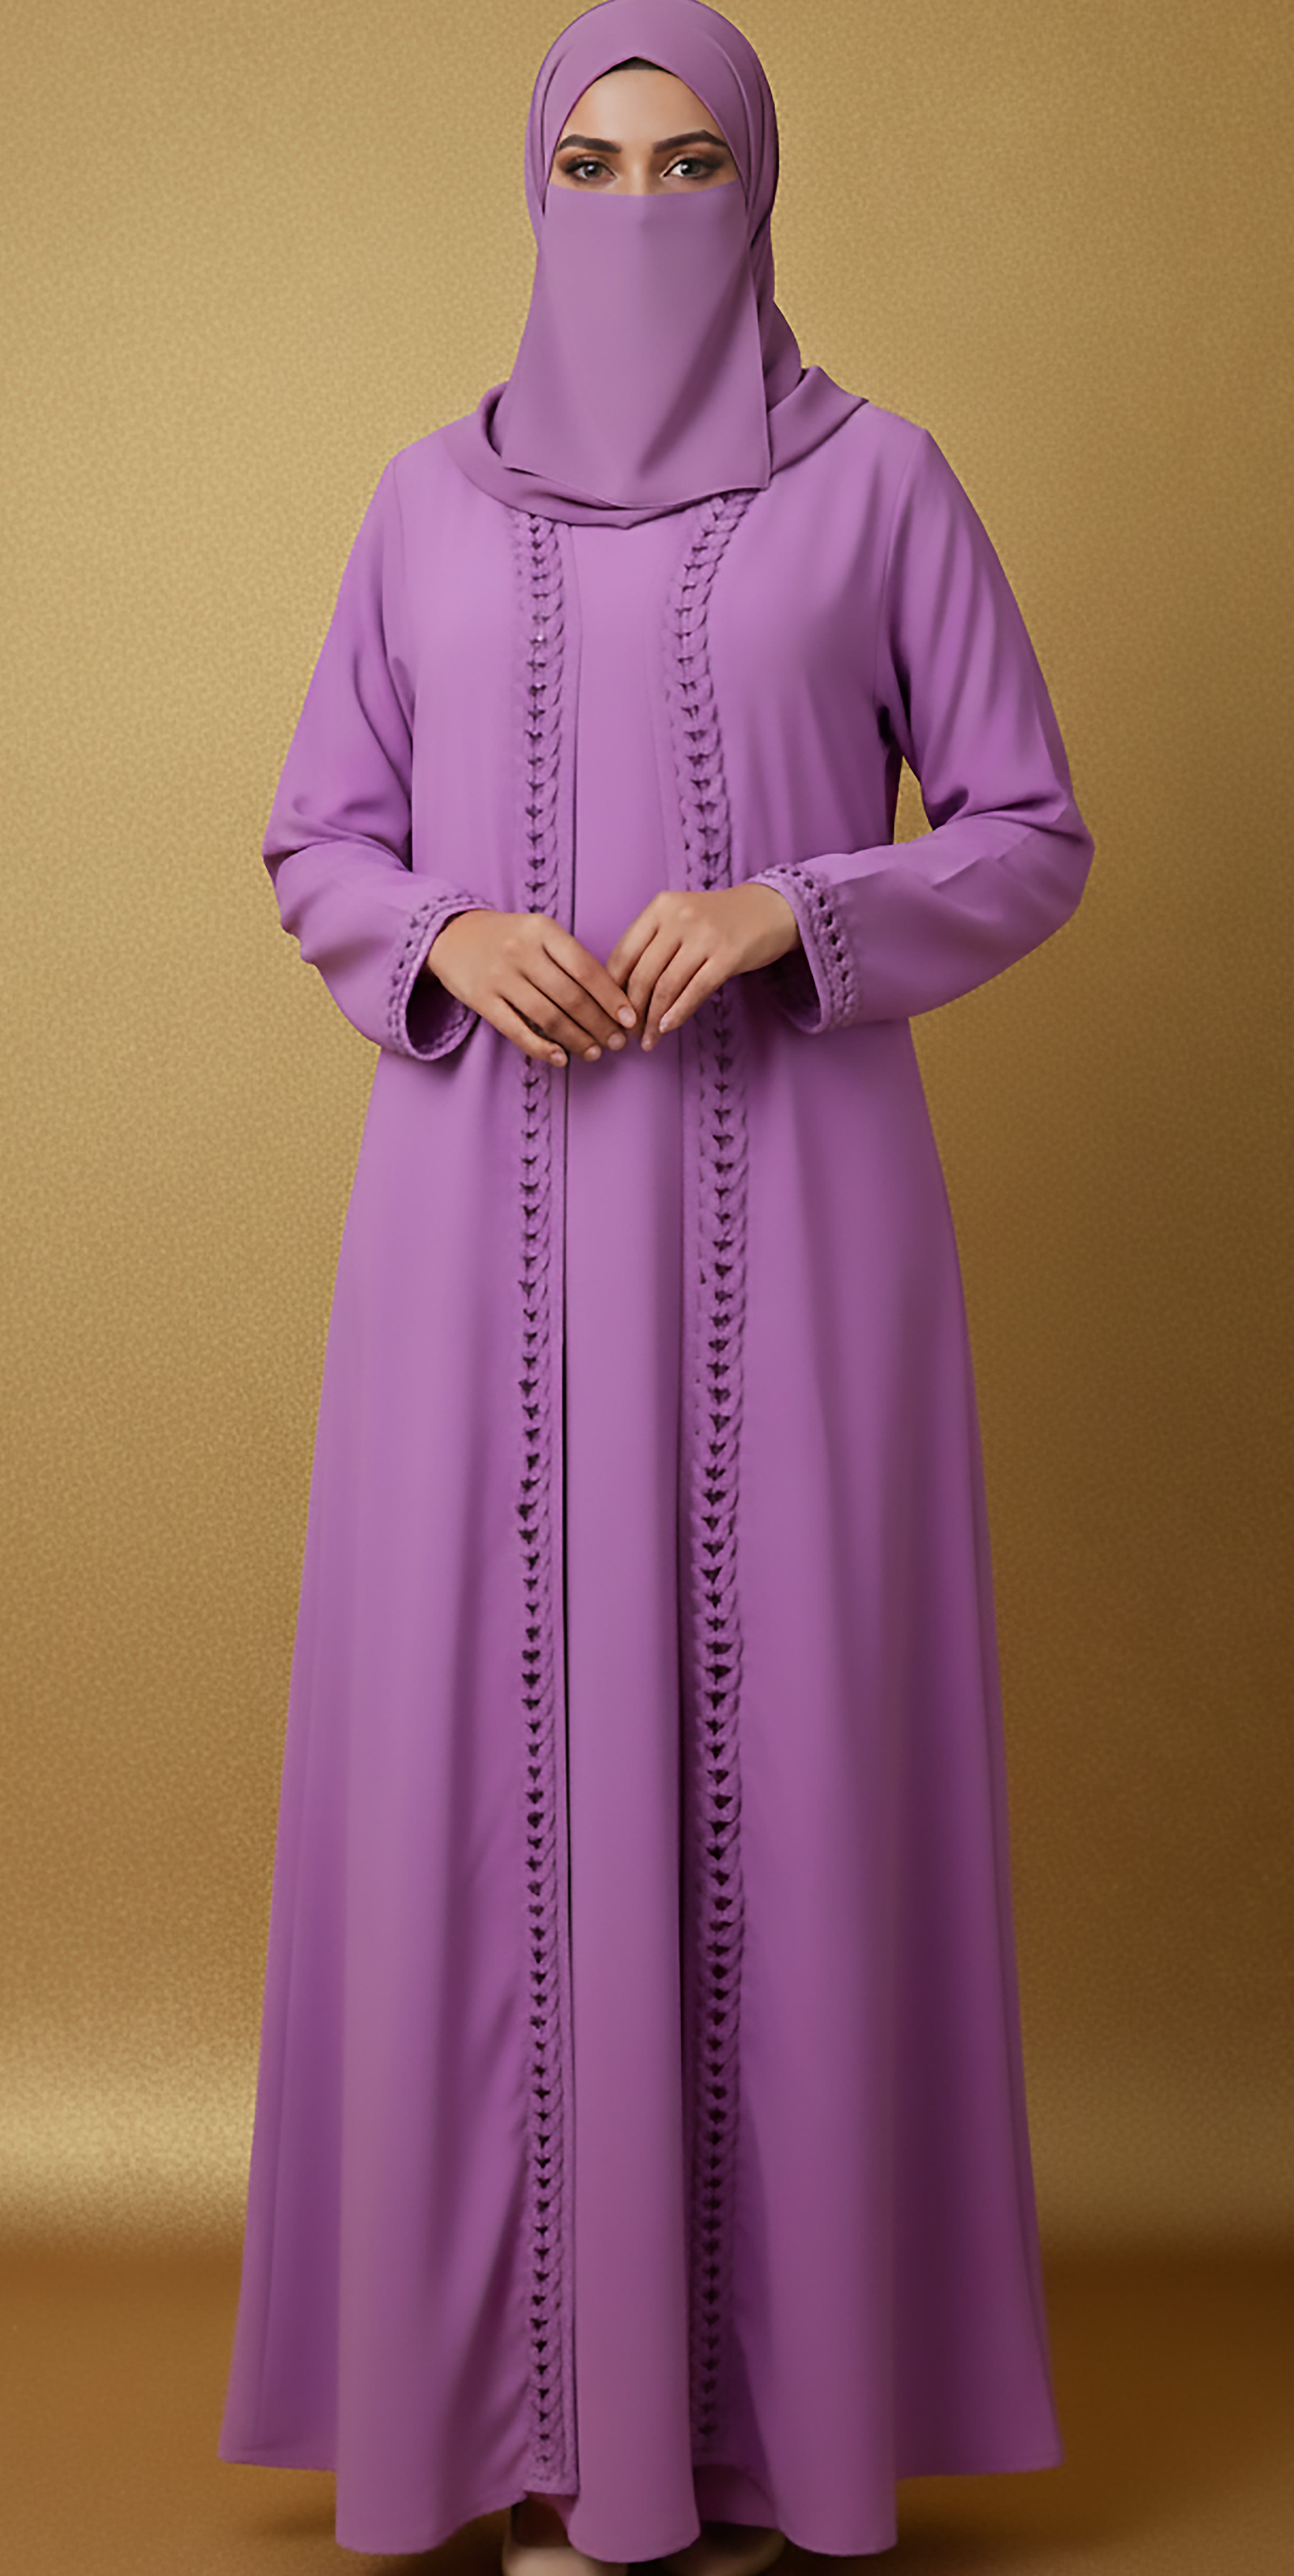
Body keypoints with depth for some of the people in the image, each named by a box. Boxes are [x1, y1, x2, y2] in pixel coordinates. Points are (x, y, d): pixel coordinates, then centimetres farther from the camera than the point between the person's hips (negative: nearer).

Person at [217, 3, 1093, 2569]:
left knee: (774, 1744, -1)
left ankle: (769, 2359, 15)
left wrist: (784, 921, -15)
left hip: (785, 1203, -1)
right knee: (503, 1751, 0)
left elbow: (1032, 842, 4)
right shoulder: (432, 502, 11)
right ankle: (544, 2364, 16)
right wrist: (451, 939, -11)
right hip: (499, 1215, 2)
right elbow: (318, 850, 12)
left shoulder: (879, 479, 5)